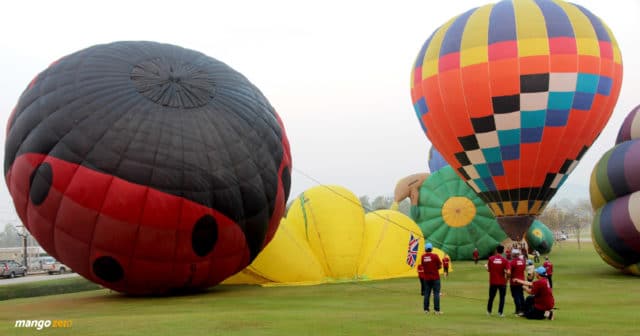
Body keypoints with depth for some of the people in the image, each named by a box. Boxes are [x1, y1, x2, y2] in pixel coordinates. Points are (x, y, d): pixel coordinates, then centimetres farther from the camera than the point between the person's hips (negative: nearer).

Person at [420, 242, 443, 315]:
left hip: (426, 278, 3)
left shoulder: (423, 257, -1)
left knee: (426, 293, 10)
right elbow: (440, 266, -4)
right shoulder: (435, 256, -10)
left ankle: (426, 309, 11)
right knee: (436, 293, -1)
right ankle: (437, 310, -4)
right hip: (435, 277, -3)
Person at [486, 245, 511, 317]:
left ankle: (489, 311, 26)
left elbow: (488, 269, -2)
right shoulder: (505, 260, -11)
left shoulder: (490, 259, -6)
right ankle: (500, 312, 5)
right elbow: (508, 272, -19)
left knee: (491, 297, 16)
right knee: (502, 297, 10)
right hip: (502, 282, -2)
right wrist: (505, 272, 2)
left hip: (493, 281, 2)